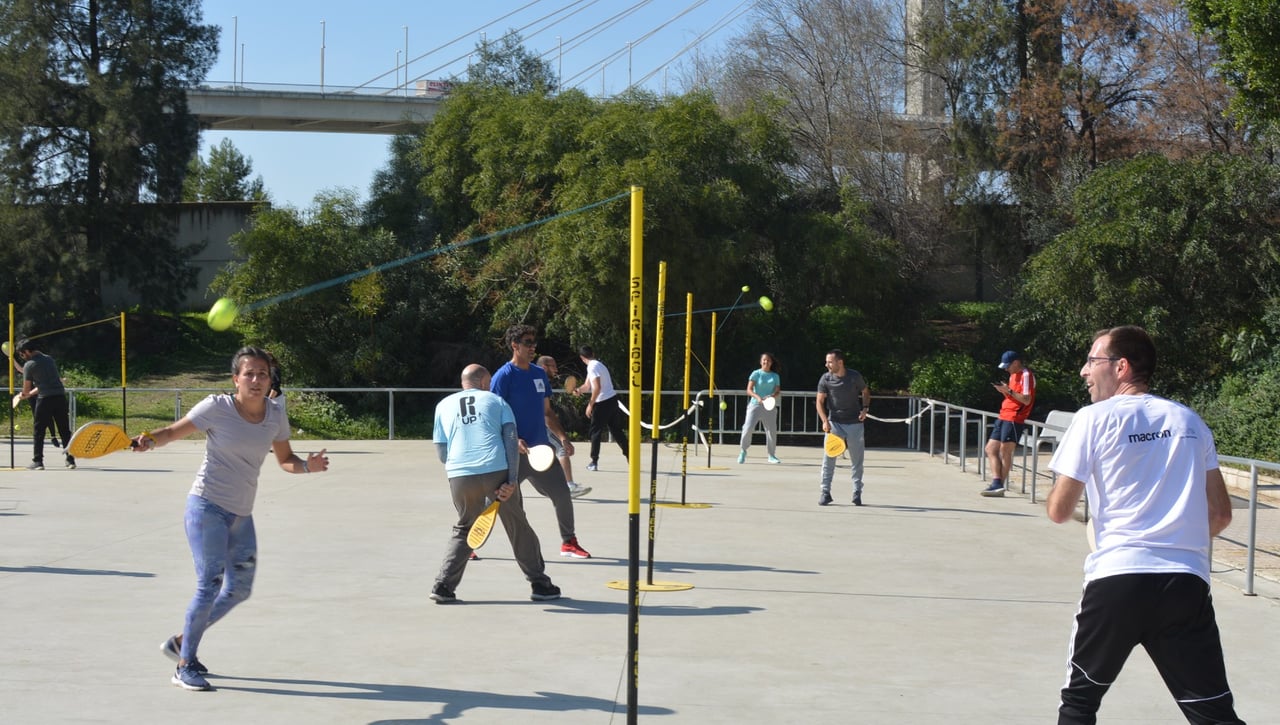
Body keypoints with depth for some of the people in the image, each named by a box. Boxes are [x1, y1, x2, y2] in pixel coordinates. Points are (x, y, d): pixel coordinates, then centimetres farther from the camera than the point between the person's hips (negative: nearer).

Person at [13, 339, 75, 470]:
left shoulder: (29, 365, 0)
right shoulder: (50, 359, 19)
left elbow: (26, 388, 5)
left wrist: (24, 394, 28)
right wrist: (30, 393, 33)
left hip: (45, 399, -5)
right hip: (60, 395, 5)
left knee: (39, 432, 4)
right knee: (65, 431, 9)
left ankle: (38, 462, 2)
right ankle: (70, 460, 9)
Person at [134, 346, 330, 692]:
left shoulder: (276, 416, 1)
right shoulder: (217, 407, -12)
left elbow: (285, 459, 12)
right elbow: (172, 432, -4)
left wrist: (306, 466, -9)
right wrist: (148, 440, -25)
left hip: (242, 514, 6)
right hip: (207, 507, -6)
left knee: (239, 589, 10)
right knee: (210, 584, -12)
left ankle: (181, 641, 29)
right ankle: (184, 667, 2)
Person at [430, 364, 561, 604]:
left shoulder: (443, 406, 19)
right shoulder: (496, 401, 14)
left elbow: (441, 451, 16)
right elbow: (511, 440, 0)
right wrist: (512, 481, -6)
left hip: (459, 476, 2)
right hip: (498, 472, -2)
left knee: (463, 530, 21)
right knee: (518, 527, 13)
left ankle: (443, 586, 10)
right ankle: (540, 585, 18)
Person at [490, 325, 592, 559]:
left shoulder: (540, 374, 12)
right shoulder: (503, 376, -9)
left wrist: (562, 437, 8)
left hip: (542, 449, 7)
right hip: (515, 452, -6)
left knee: (562, 494, 6)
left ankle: (568, 543, 21)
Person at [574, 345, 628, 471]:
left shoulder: (593, 367, -13)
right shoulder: (596, 365, 16)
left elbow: (597, 387, -22)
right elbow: (587, 386, 16)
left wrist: (590, 405, -17)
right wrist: (579, 390, -3)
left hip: (603, 402, -9)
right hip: (612, 399, 9)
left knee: (596, 431, 0)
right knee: (616, 430, 14)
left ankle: (594, 462, 2)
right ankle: (629, 455, 13)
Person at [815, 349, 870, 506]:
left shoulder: (855, 376, -6)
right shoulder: (825, 379, -6)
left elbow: (865, 392, 11)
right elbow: (820, 401, -4)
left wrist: (865, 408, -6)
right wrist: (825, 421, -17)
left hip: (855, 423, 0)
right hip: (834, 422, 0)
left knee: (857, 460, 6)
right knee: (828, 458, -8)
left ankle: (857, 493, 17)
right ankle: (825, 492, -1)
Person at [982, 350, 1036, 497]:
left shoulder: (1026, 375, -11)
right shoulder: (1014, 375, 19)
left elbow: (1026, 400, -18)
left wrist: (1008, 390, -21)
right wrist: (1003, 390, 4)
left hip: (1014, 419, -10)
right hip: (1004, 417, 10)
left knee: (1005, 451, -7)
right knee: (991, 449, 6)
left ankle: (1000, 486, -1)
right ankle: (996, 483, 2)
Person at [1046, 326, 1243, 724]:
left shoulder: (1094, 418, 1)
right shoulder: (1190, 420, 14)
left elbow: (1059, 511, 0)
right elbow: (1220, 514, 16)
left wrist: (1059, 487, 22)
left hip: (1117, 577, -3)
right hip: (1188, 582, 3)